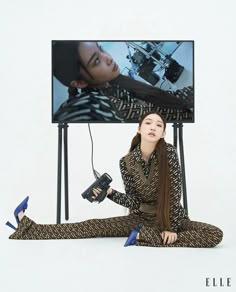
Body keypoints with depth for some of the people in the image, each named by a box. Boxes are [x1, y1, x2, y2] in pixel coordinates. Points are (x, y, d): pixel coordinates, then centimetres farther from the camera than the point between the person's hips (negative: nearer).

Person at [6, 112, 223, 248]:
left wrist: (171, 227, -21)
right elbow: (133, 201, -7)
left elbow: (175, 191, -18)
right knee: (93, 226, -6)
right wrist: (109, 193, -24)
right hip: (141, 217, 2)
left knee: (215, 234, -28)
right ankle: (28, 226, -1)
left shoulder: (169, 152, -20)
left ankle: (142, 236, -25)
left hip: (173, 218, -2)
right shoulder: (127, 162, -10)